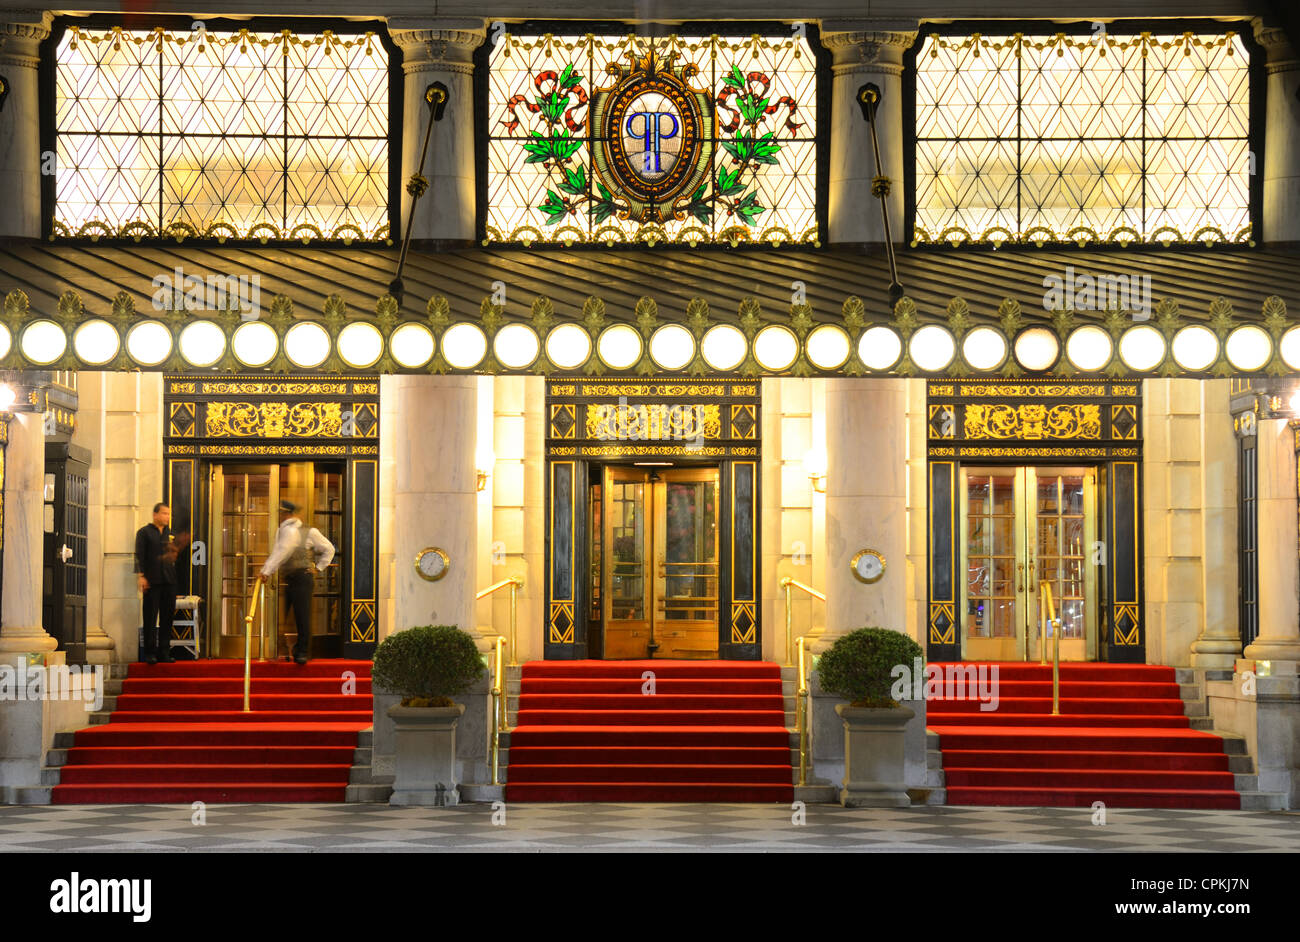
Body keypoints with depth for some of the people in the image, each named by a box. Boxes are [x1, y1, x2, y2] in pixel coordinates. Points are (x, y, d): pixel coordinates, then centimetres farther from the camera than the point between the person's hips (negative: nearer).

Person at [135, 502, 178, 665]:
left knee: (167, 617, 5)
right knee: (150, 618, -2)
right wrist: (141, 575, -12)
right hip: (152, 581, -5)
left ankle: (164, 652, 11)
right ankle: (150, 653, 2)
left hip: (169, 581, 5)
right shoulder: (144, 532, 1)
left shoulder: (170, 533, 16)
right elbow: (140, 555, -4)